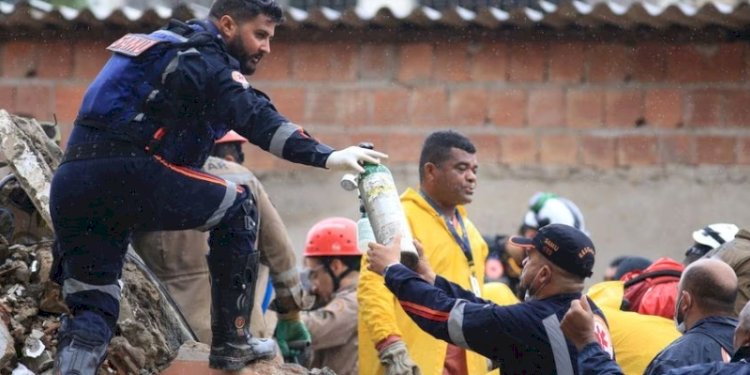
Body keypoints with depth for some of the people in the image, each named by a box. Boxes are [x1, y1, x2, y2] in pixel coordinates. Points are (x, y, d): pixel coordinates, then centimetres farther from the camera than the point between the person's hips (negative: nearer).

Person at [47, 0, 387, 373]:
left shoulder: (165, 47, 28)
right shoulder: (205, 61, -1)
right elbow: (257, 119, -16)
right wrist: (325, 156, -24)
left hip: (70, 182, 8)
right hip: (126, 174, -8)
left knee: (92, 311, 12)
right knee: (237, 208, 11)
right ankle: (231, 344, 12)